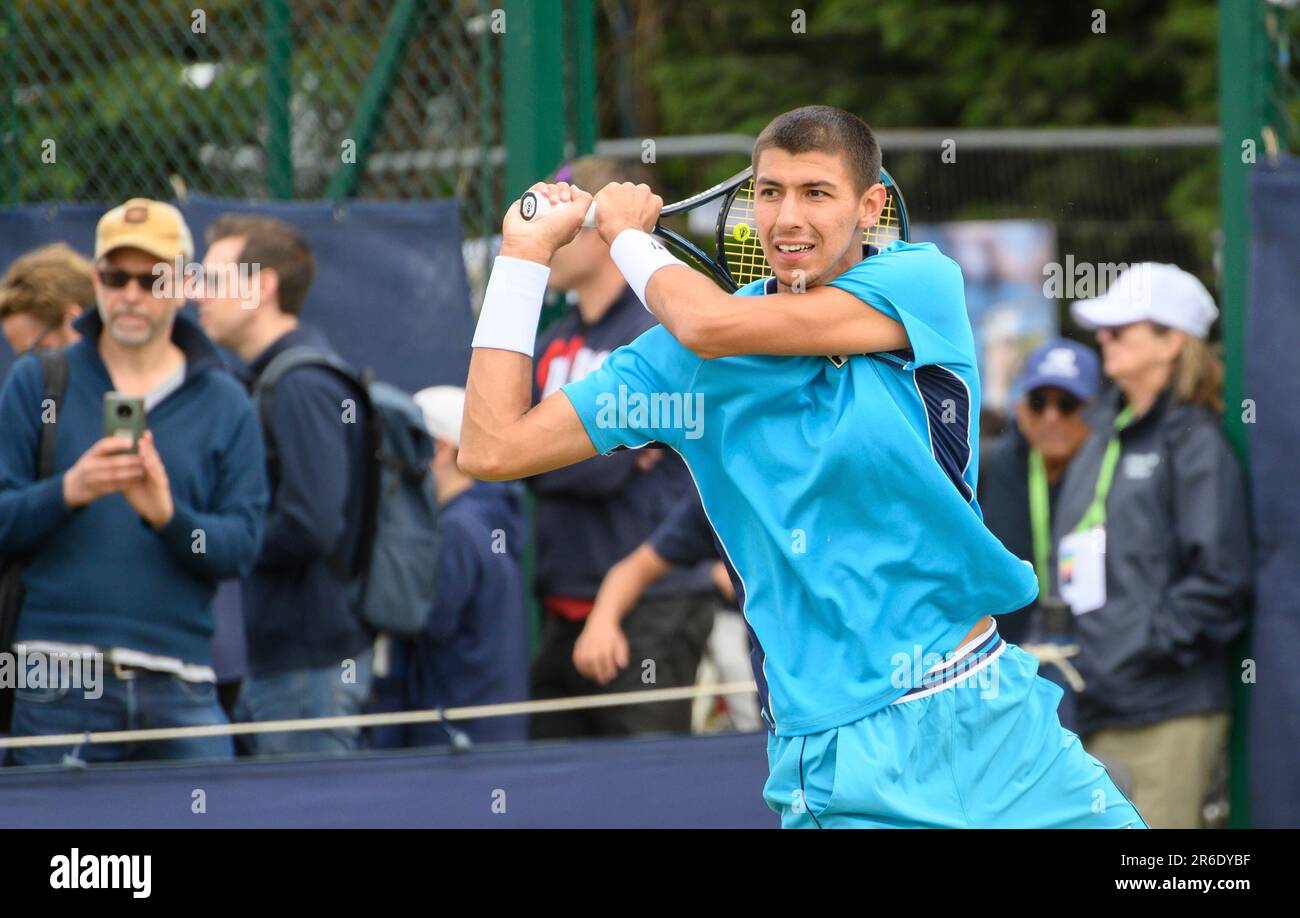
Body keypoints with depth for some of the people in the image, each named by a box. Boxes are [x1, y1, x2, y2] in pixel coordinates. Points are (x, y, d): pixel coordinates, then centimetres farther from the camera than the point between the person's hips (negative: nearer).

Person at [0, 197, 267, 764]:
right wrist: (68, 492, -17)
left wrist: (168, 516, -17)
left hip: (179, 684, 1)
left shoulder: (226, 405, 11)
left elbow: (241, 548, 2)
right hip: (58, 680, -1)